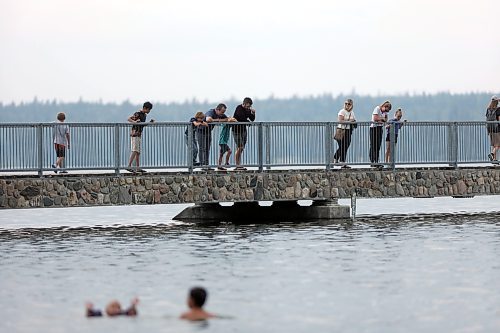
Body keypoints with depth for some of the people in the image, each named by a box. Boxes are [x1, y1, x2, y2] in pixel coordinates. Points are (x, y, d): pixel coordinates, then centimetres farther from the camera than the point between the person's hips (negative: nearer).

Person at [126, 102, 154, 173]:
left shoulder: (144, 115, 16)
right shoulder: (138, 114, -12)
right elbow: (128, 119, -18)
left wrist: (150, 122, 12)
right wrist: (134, 121, -37)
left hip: (139, 135, 9)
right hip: (134, 134, -9)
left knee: (138, 152, 9)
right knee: (135, 151, -17)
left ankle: (137, 168, 12)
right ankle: (129, 166, -23)